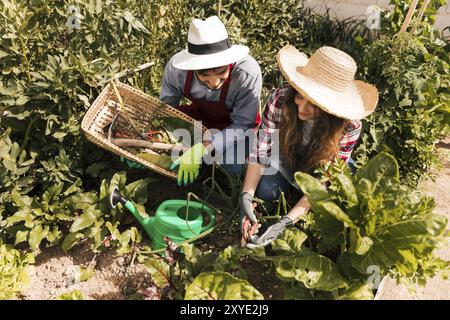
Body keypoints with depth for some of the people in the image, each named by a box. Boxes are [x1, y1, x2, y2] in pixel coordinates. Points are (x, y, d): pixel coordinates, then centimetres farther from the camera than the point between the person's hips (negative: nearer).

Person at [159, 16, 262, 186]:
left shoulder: (248, 73, -36)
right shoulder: (176, 68, -27)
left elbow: (242, 126, -28)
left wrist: (202, 149, -42)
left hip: (232, 126, -3)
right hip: (197, 115, 3)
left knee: (231, 166, -27)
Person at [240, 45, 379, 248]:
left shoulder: (349, 126, -35)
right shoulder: (280, 100, -33)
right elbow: (260, 152, -25)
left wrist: (286, 222, -41)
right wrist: (246, 195, -39)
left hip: (323, 168, 0)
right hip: (287, 158, 0)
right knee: (265, 190, -23)